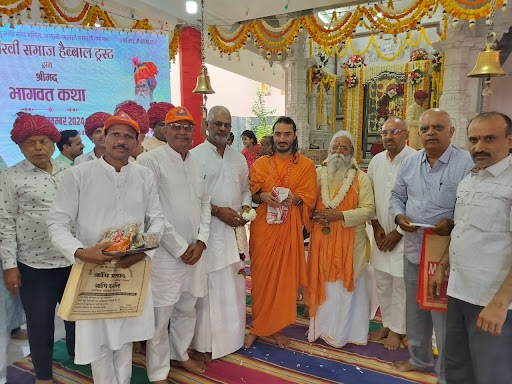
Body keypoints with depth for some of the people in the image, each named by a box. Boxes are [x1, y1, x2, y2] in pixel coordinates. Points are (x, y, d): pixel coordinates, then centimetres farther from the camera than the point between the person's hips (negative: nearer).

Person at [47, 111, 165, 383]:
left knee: (125, 336, 18)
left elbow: (157, 219, 4)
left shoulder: (144, 176, 1)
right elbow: (57, 223, -8)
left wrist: (144, 250, -14)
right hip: (93, 271, -2)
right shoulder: (78, 175, -9)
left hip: (133, 269, 3)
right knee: (97, 341, 10)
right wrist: (80, 252, -25)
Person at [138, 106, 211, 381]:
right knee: (161, 316, 5)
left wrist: (201, 241, -1)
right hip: (164, 253, -6)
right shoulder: (151, 160, -12)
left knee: (187, 309, 21)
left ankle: (182, 354, 42)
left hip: (194, 250, 7)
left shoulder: (196, 163, 10)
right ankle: (158, 373, 24)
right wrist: (179, 248, -13)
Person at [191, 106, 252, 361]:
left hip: (235, 230, 5)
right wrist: (217, 211, -17)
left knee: (234, 286, 12)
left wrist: (245, 208, -2)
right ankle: (204, 343, 16)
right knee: (208, 287, 1)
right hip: (208, 230, -5)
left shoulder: (238, 157, 13)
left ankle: (232, 336, 28)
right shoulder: (195, 156, -6)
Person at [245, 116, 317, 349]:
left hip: (289, 228, 0)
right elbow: (250, 195, 6)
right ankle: (258, 327, 20)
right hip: (263, 227, 1)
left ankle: (277, 327, 21)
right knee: (261, 276, 5)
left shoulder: (306, 165, 5)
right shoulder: (260, 163, 8)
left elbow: (309, 199, 0)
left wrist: (295, 198, -20)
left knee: (285, 276, 5)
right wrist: (263, 196, -16)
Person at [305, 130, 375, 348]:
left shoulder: (360, 177, -2)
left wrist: (339, 215, -18)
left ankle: (343, 332, 20)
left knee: (346, 285, 5)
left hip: (349, 242, -2)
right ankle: (322, 327, 26)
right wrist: (315, 216, -13)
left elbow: (368, 210, -8)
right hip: (321, 240, 3)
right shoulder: (319, 173, 7)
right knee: (322, 284, 10)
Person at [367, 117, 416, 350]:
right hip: (381, 234, 5)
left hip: (405, 234, -5)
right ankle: (387, 324, 32)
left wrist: (399, 232, -11)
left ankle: (397, 330, 22)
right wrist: (376, 226, 2)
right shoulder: (376, 161, 6)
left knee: (400, 284, 3)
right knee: (382, 282, 14)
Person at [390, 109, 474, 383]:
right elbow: (397, 196, 13)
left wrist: (453, 223, -26)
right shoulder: (409, 163, 6)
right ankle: (419, 358, 43)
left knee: (445, 316, 5)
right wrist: (399, 216, -6)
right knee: (415, 310, 21)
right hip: (413, 249, 6)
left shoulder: (467, 163, -12)